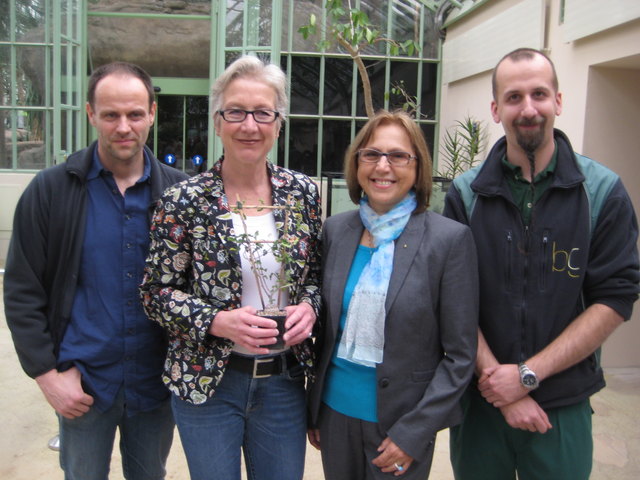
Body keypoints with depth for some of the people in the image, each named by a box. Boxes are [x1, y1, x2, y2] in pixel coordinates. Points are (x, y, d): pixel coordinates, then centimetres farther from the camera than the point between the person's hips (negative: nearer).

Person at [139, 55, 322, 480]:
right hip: (208, 382, -2)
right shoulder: (184, 202, -9)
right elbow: (157, 293, -6)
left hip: (284, 379, 3)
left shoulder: (303, 193, -1)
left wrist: (309, 308, -11)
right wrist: (219, 322, -21)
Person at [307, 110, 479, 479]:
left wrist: (412, 433, -13)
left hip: (401, 421, -3)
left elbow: (459, 356, -10)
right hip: (336, 410, 4)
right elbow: (325, 327, 7)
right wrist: (312, 408, 10)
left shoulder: (450, 239, -13)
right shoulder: (335, 230, -1)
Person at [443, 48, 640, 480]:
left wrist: (528, 374, -14)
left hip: (564, 408, 0)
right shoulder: (466, 195, -3)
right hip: (479, 401, 1)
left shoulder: (604, 192, -4)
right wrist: (502, 383, -14)